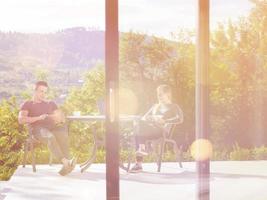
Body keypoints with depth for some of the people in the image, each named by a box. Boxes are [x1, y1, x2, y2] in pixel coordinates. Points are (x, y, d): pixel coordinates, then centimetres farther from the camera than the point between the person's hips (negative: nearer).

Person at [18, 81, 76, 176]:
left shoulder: (51, 103, 31)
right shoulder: (27, 104, 18)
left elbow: (62, 116, 22)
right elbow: (21, 120, 1)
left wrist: (60, 120, -3)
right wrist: (38, 118, -9)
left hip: (51, 127, 3)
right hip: (37, 129, -3)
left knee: (63, 130, -35)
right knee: (50, 136, -39)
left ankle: (66, 165, -48)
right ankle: (66, 162, -51)